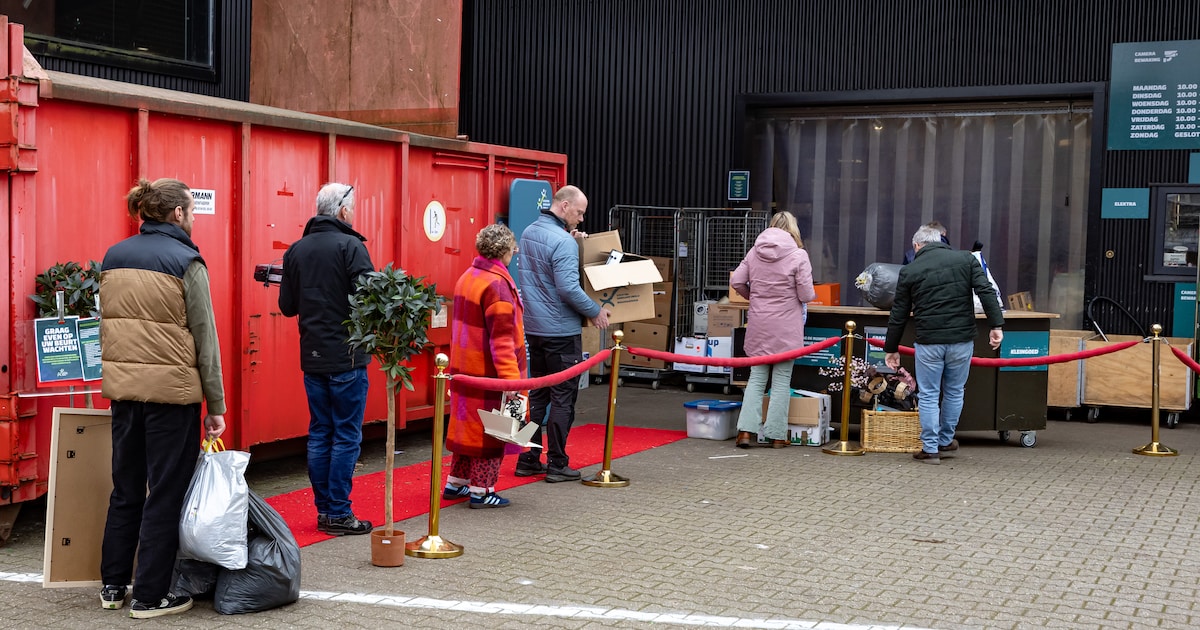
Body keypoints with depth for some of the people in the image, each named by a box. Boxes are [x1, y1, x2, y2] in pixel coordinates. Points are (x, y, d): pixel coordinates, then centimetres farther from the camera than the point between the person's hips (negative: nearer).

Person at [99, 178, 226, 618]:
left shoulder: (113, 257, 9)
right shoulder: (185, 261, -9)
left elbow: (105, 326, 15)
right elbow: (205, 338, -8)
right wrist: (216, 405, -5)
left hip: (122, 388, 6)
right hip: (172, 391, -6)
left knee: (125, 490, 17)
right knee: (166, 495, 4)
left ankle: (113, 586, 26)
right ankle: (150, 596, 9)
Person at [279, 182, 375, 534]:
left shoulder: (296, 250, 7)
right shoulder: (350, 246, -11)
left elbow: (287, 306, 10)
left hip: (312, 358, 6)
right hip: (346, 358, -6)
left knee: (320, 433, 12)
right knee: (346, 436, 0)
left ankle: (323, 510, 16)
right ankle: (338, 514, 2)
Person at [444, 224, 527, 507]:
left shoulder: (467, 277, 9)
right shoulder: (497, 284, -19)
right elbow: (501, 338, -23)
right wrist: (511, 377, -25)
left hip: (465, 367, 9)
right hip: (489, 373, -9)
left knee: (469, 425, 18)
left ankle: (456, 483, 26)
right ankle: (481, 491, 8)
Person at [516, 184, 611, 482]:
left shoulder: (528, 233, 10)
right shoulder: (563, 241, -18)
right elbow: (568, 288, -24)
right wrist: (596, 311, -11)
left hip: (532, 328, 8)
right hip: (560, 331, -8)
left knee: (536, 394, 15)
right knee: (562, 398, 0)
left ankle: (528, 460, 17)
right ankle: (557, 464, 4)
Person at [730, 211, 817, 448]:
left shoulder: (755, 251, 3)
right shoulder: (798, 255, -9)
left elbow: (736, 281, 4)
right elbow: (806, 295, -11)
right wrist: (811, 295, 13)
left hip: (758, 326, 3)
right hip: (785, 328, -3)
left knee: (756, 378, 10)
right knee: (781, 381, 5)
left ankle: (746, 430, 1)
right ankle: (777, 435, 8)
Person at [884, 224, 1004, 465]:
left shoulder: (909, 271, 4)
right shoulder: (966, 259, 6)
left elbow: (898, 314, 8)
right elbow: (986, 292, -6)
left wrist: (891, 349, 16)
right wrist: (996, 325, -8)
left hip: (929, 342, -2)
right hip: (961, 340, 2)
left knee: (928, 395, 7)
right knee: (954, 392, 17)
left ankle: (930, 449, 9)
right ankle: (946, 442, 29)